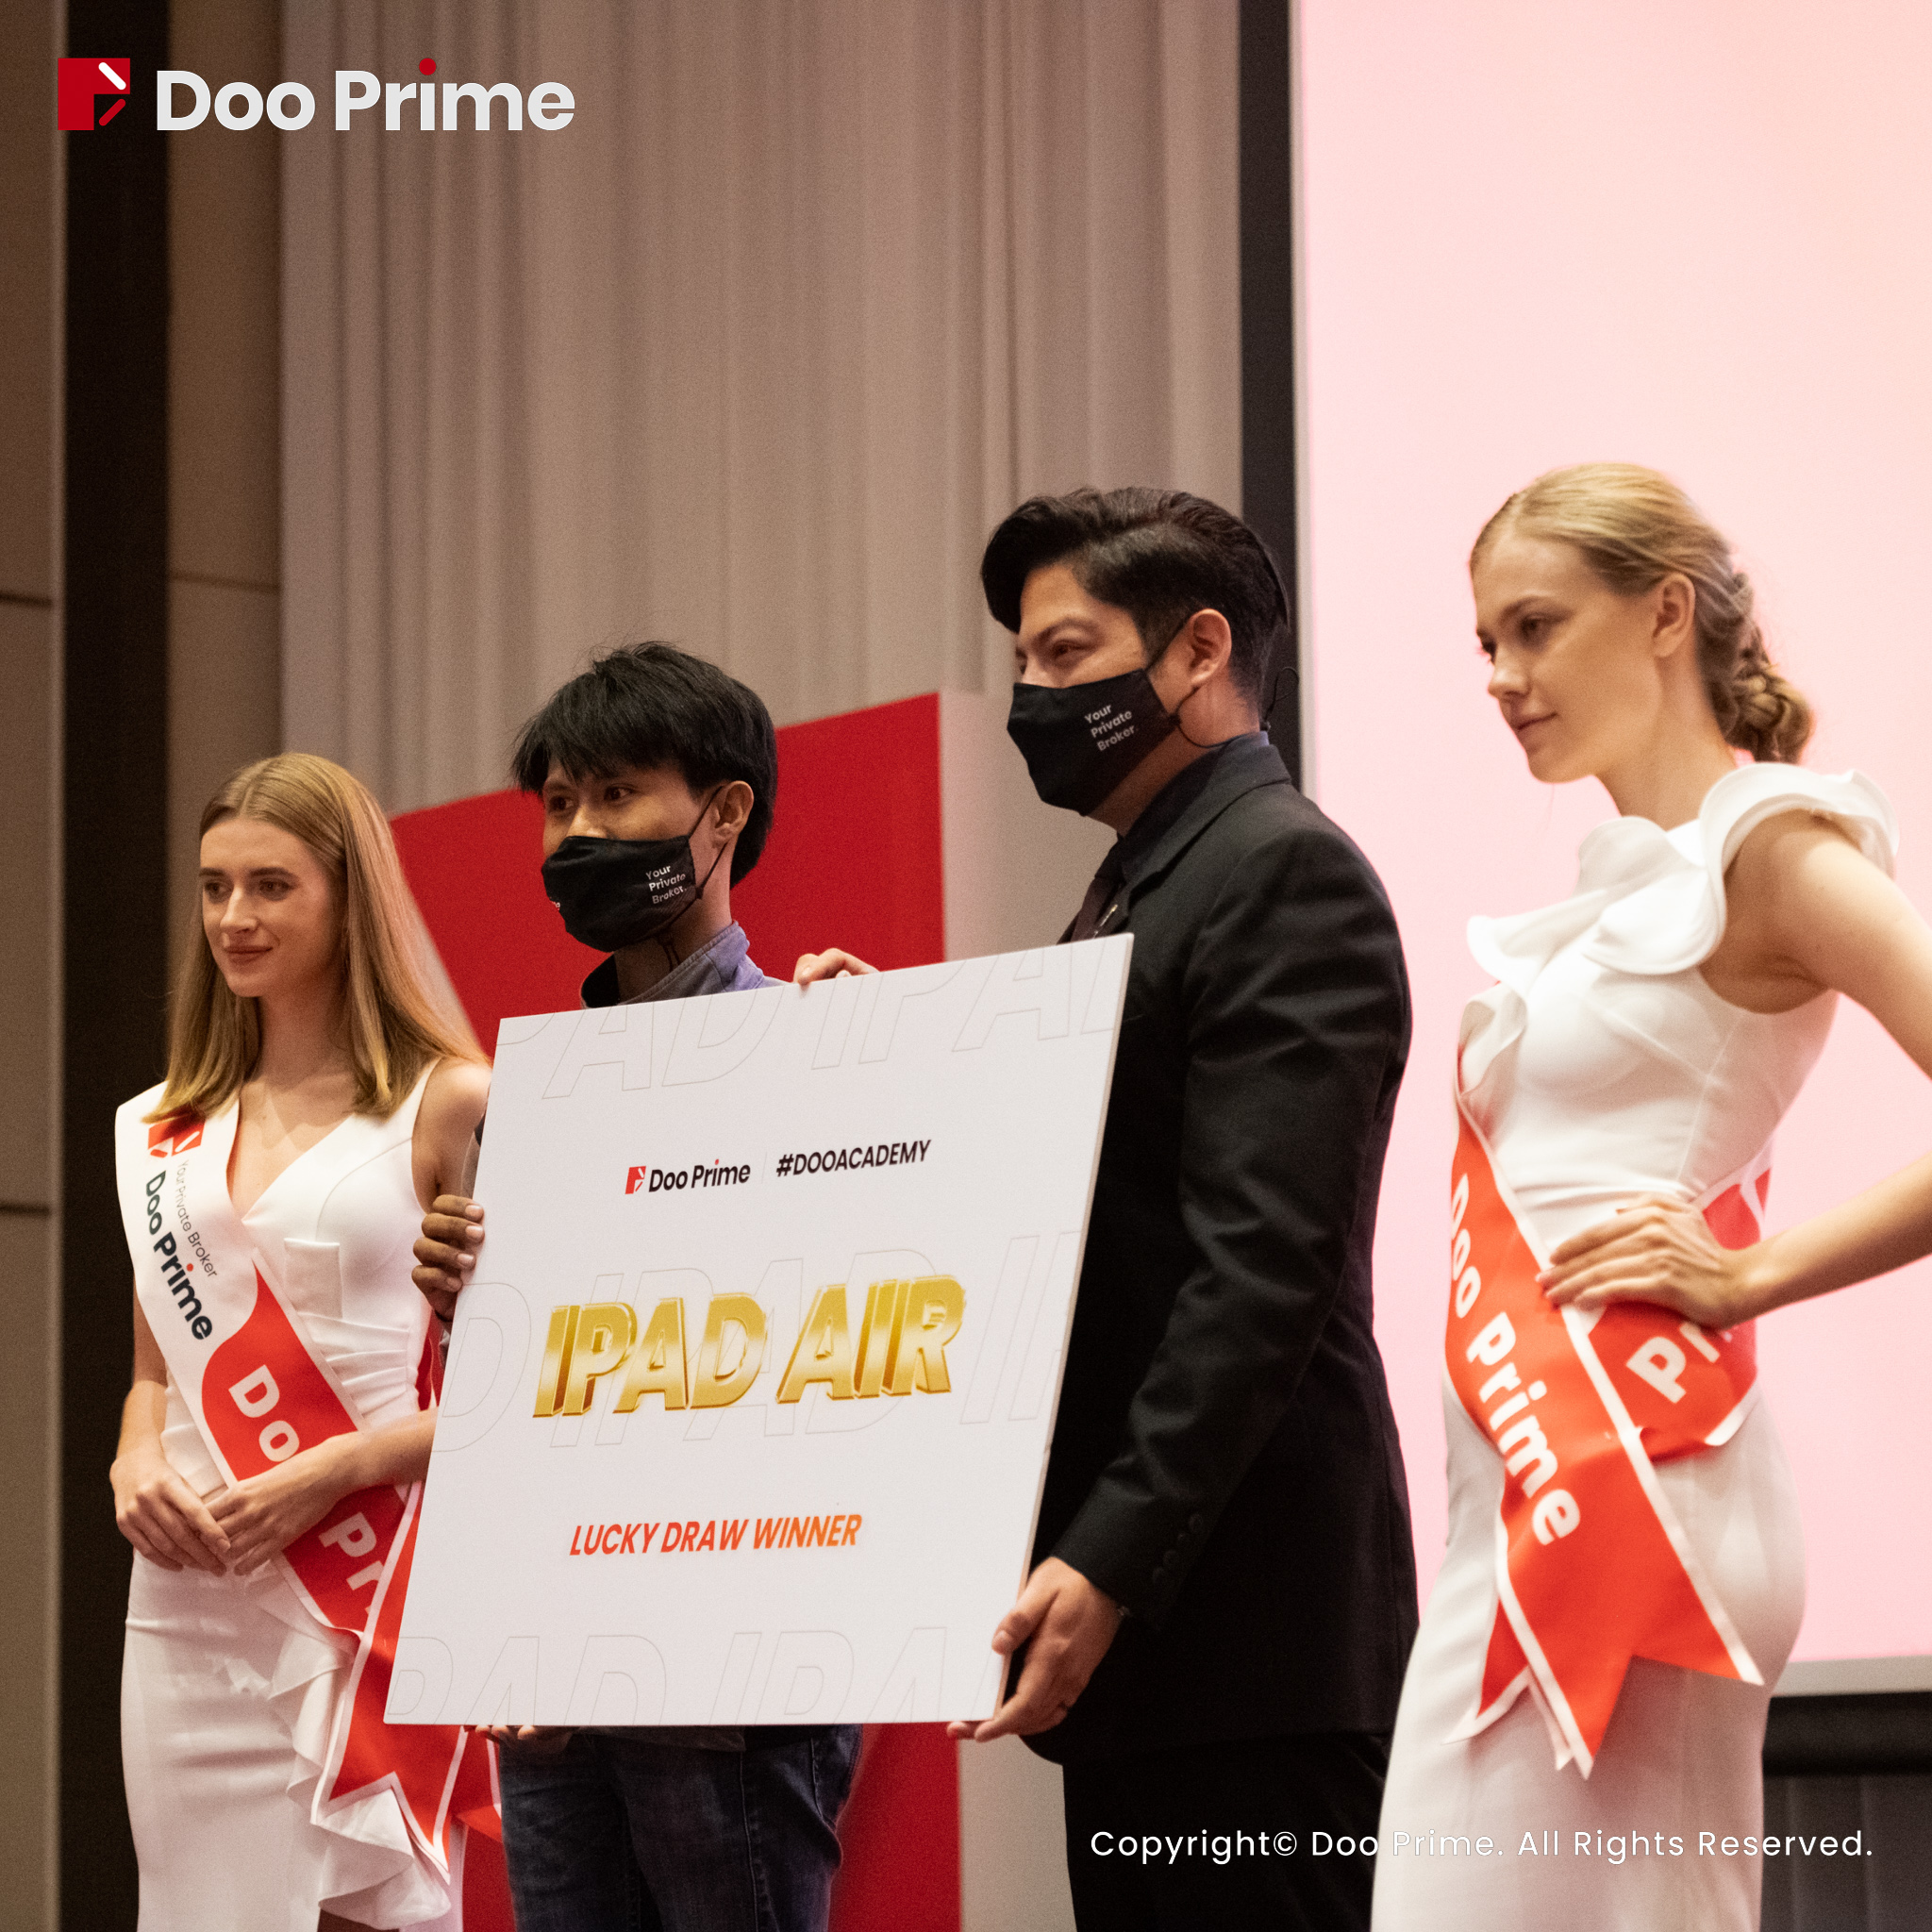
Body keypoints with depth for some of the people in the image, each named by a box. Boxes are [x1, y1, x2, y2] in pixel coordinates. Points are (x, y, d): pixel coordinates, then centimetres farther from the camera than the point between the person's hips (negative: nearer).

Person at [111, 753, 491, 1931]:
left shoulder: (448, 1105, -2)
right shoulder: (169, 1130, 15)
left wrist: (334, 1469, -16)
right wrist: (135, 1464, 1)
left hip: (372, 1600, -5)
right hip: (192, 1605, 5)